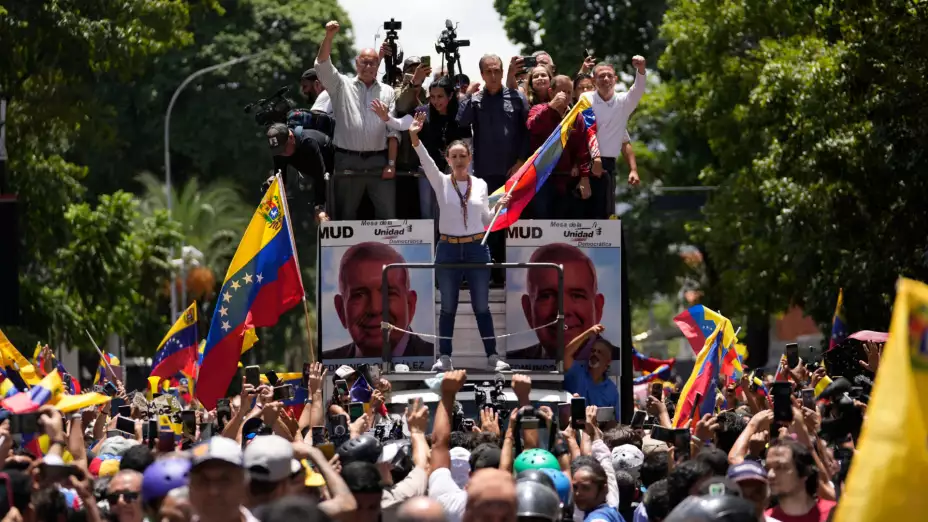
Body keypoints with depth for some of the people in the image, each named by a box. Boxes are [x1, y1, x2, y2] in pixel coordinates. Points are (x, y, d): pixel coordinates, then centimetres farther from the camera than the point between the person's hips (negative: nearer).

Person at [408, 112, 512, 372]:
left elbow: (486, 220, 11)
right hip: (448, 249, -1)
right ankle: (444, 357, 10)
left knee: (481, 305, 4)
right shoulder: (441, 182, 0)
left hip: (477, 248, 1)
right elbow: (426, 162, -19)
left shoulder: (480, 184, 5)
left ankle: (492, 355, 10)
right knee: (448, 306, 4)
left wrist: (499, 207, -8)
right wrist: (414, 139, -35)